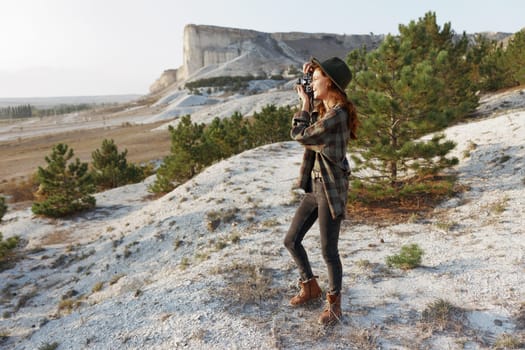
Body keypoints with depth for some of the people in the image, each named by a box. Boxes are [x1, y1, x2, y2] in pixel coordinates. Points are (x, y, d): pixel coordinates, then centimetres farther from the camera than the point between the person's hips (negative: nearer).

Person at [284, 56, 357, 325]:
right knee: (291, 241, 14)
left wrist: (305, 104, -3)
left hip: (331, 190, -9)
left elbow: (300, 135, -16)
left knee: (329, 252, 3)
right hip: (315, 187, 9)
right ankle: (310, 287, 35)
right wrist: (312, 69, 10)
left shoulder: (337, 114, -19)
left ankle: (334, 303, 26)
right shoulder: (322, 109, 8)